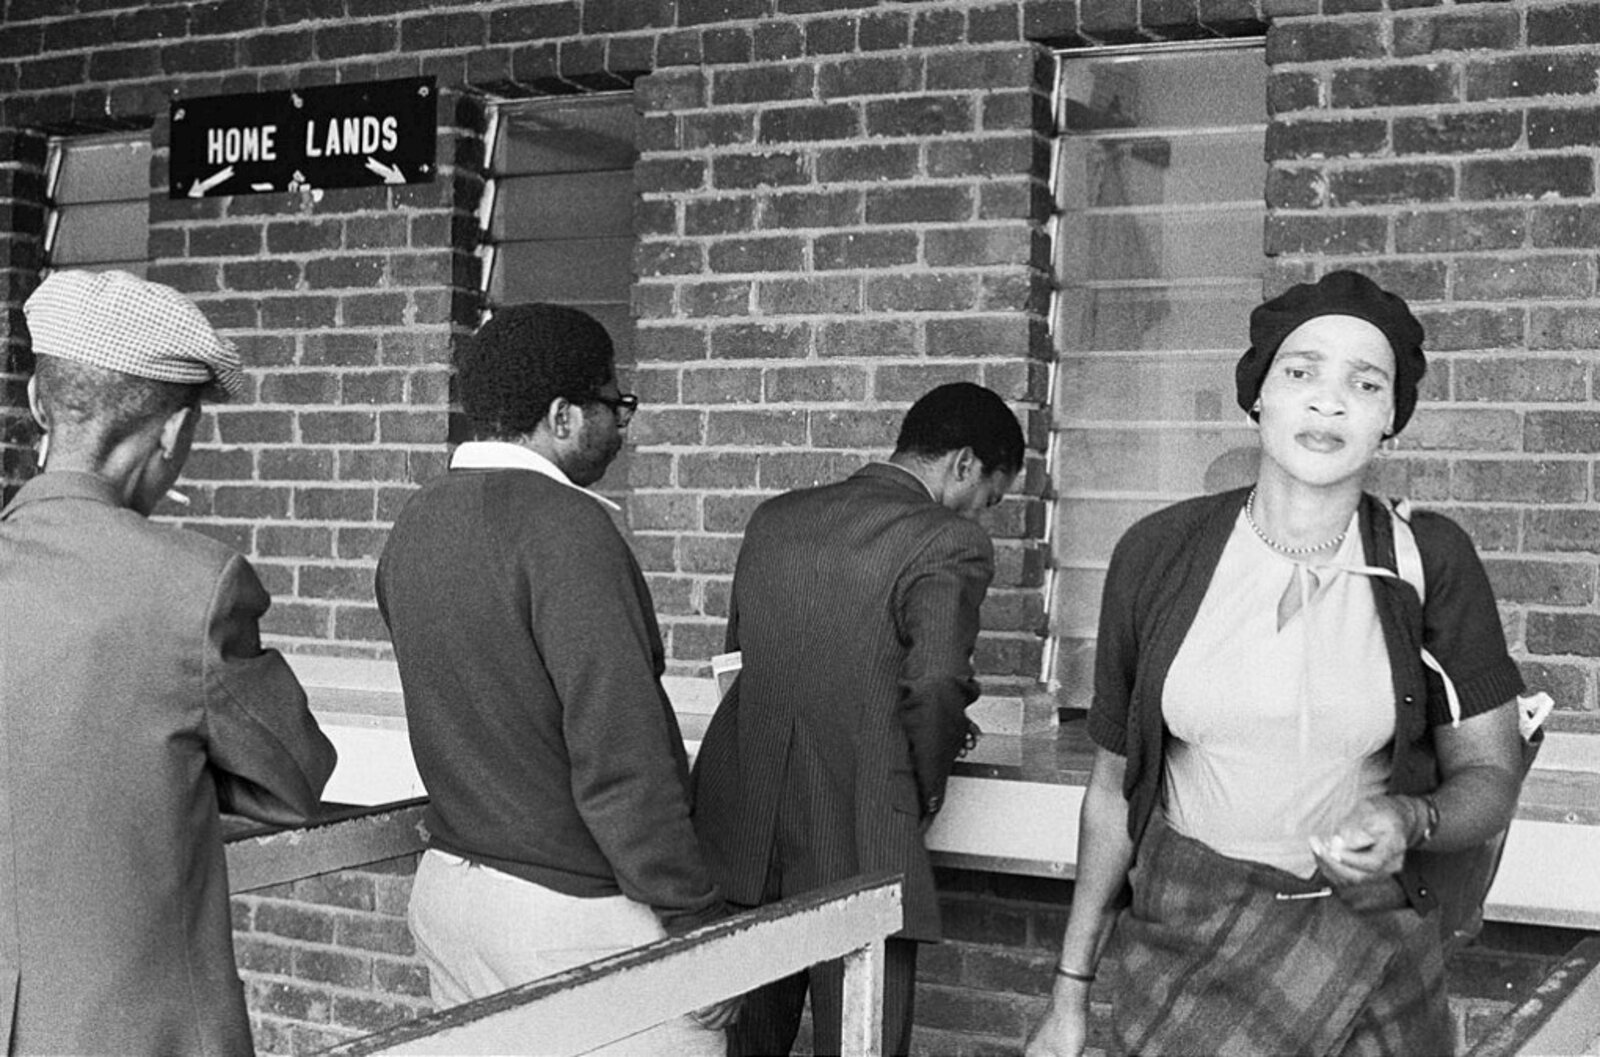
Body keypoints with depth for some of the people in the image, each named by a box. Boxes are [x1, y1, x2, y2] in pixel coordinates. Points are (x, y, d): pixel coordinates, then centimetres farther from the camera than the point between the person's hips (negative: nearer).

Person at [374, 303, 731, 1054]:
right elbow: (619, 755, -22)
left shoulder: (416, 523, 7)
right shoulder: (565, 527, -18)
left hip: (446, 882, 9)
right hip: (570, 912, -8)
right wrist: (697, 919, -18)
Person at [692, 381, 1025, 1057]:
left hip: (736, 836, 6)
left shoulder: (771, 519, 12)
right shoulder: (949, 543, -9)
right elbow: (937, 685, -21)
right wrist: (927, 786, -2)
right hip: (857, 843, -6)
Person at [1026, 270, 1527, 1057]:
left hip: (1366, 948, 0)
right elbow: (1113, 784, 3)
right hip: (1182, 939, 0)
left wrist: (1411, 820, -21)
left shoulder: (1431, 563, -6)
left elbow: (1490, 778, 2)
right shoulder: (1158, 553, -4)